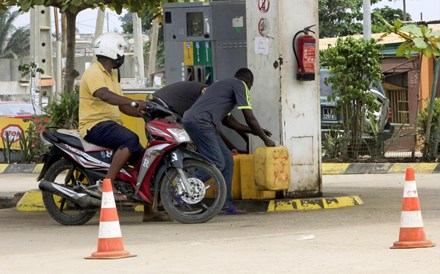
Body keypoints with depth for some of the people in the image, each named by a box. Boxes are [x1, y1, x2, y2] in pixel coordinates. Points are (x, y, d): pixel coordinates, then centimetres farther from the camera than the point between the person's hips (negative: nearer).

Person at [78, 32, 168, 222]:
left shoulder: (111, 75, 22)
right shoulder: (94, 73, -11)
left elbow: (121, 106, 22)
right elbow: (105, 96, -31)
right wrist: (135, 102, -42)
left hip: (112, 125, 10)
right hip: (96, 126, -10)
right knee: (131, 140, -35)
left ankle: (148, 210, 14)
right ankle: (108, 184, -38)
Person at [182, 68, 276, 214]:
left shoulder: (223, 84, 32)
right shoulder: (240, 85, 3)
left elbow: (226, 120, 35)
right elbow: (250, 118, -1)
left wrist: (253, 131, 38)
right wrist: (265, 139, 10)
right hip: (199, 121, -10)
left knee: (227, 159, 10)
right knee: (216, 164, -14)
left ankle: (227, 206, 10)